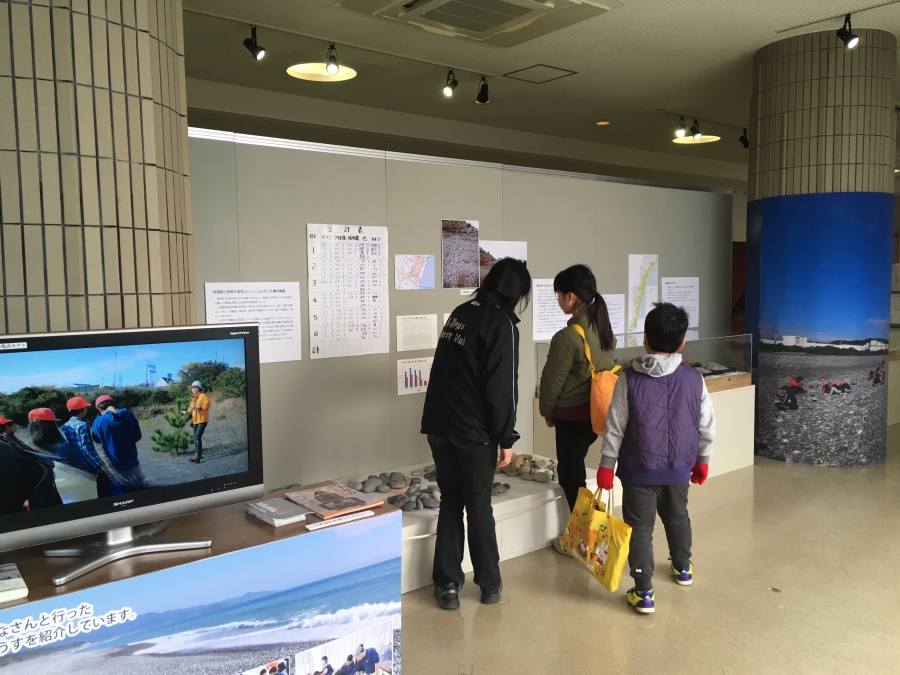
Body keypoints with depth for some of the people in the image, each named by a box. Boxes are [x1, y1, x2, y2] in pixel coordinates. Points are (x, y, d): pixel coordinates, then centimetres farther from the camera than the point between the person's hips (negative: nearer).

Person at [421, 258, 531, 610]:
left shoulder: (461, 312, 11)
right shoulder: (502, 324, -11)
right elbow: (502, 387, -15)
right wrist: (507, 438, -9)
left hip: (438, 424, 6)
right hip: (474, 430, -6)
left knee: (450, 503, 14)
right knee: (479, 506, 8)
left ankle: (447, 584, 17)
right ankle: (489, 585, 23)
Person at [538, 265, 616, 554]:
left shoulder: (567, 337, -22)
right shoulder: (604, 327, 2)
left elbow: (553, 381, -13)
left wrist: (548, 413, 5)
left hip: (573, 415, -8)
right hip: (599, 410, 8)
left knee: (570, 474, 8)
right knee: (575, 469, 22)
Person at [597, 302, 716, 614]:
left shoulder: (629, 379, -14)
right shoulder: (694, 379, -7)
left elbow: (615, 427, -11)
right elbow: (707, 426, 1)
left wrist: (606, 465, 0)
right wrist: (702, 460, 16)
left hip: (639, 470, -3)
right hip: (678, 468, 4)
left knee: (640, 528, 6)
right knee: (677, 518, 26)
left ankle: (644, 593, 8)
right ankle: (683, 568, 47)